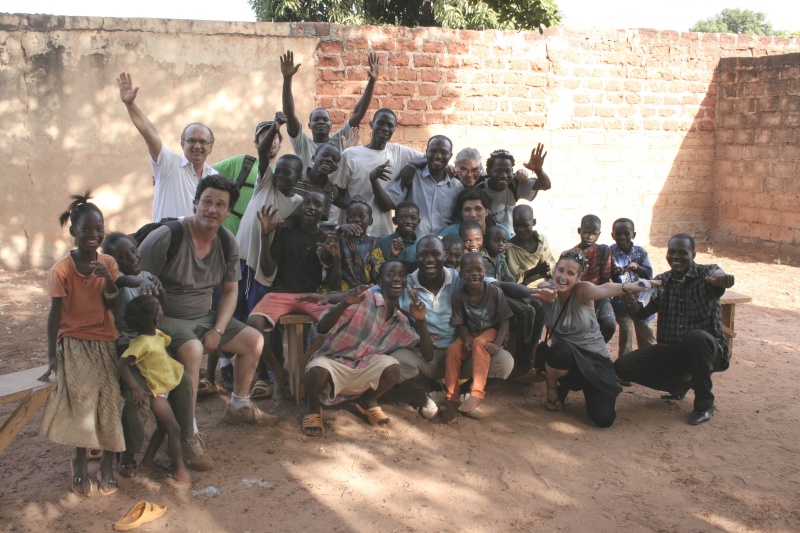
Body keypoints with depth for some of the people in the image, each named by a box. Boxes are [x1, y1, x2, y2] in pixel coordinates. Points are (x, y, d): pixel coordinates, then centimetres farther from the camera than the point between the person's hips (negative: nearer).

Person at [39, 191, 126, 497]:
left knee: (110, 401, -2)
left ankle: (107, 464, 11)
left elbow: (111, 305, -3)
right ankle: (80, 463, 6)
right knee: (81, 400, -12)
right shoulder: (61, 271, -11)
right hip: (73, 344, -3)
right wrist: (52, 356, -9)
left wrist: (110, 282, -23)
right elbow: (55, 314, -9)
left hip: (105, 342, 3)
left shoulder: (108, 264, 0)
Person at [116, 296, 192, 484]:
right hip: (156, 392, -9)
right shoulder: (142, 343, -28)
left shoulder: (156, 334, -1)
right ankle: (180, 470, 5)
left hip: (164, 389, 9)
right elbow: (121, 364, -32)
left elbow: (167, 341, 20)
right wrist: (135, 388, -34)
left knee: (163, 427, 20)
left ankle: (148, 460, 32)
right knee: (174, 429, -4)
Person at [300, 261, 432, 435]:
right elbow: (321, 328, -18)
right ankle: (313, 406, -2)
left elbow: (428, 354, 4)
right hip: (332, 363, -4)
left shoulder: (401, 322, 7)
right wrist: (345, 304, -36)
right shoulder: (363, 298, -13)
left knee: (392, 369, -27)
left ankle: (368, 401, 7)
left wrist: (421, 321, -10)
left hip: (363, 372, 4)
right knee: (318, 373, -39)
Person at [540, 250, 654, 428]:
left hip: (595, 358, 0)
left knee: (603, 418, -16)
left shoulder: (582, 290, -17)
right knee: (560, 349, -38)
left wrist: (626, 286, -62)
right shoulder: (548, 291, -7)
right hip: (564, 355, 1)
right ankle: (553, 388, -3)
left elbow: (602, 289, -39)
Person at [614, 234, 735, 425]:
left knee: (695, 337, -39)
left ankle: (705, 403, -15)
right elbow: (641, 312, -5)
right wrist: (630, 301, -29)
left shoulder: (705, 274, -8)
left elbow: (716, 275, -35)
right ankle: (681, 382, 12)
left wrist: (720, 277, -61)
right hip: (670, 350, 4)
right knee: (622, 366, -11)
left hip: (705, 347, -4)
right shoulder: (661, 281, 5)